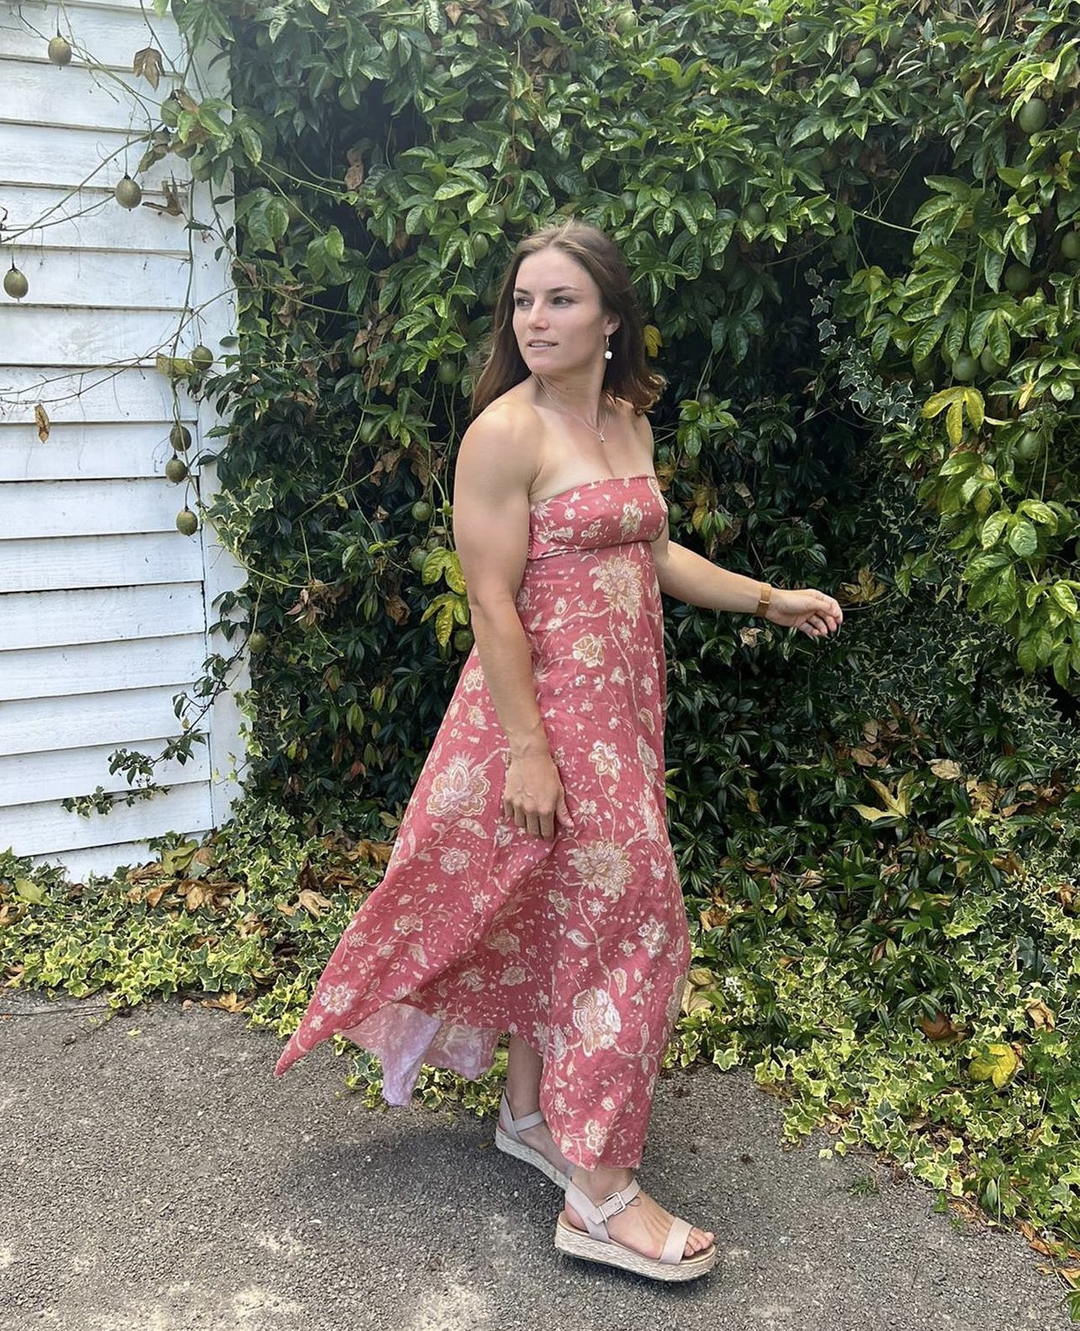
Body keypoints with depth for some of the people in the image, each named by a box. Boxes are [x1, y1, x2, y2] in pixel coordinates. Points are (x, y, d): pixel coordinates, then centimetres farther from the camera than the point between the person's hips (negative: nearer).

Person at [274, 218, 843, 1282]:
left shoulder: (626, 423, 9)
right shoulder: (505, 432, -15)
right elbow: (492, 604, -19)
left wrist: (770, 599, 19)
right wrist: (527, 750, -22)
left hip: (621, 706, 8)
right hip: (547, 706, -8)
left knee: (561, 915, 17)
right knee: (626, 918, -5)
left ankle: (530, 1113, 35)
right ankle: (600, 1195, 7)